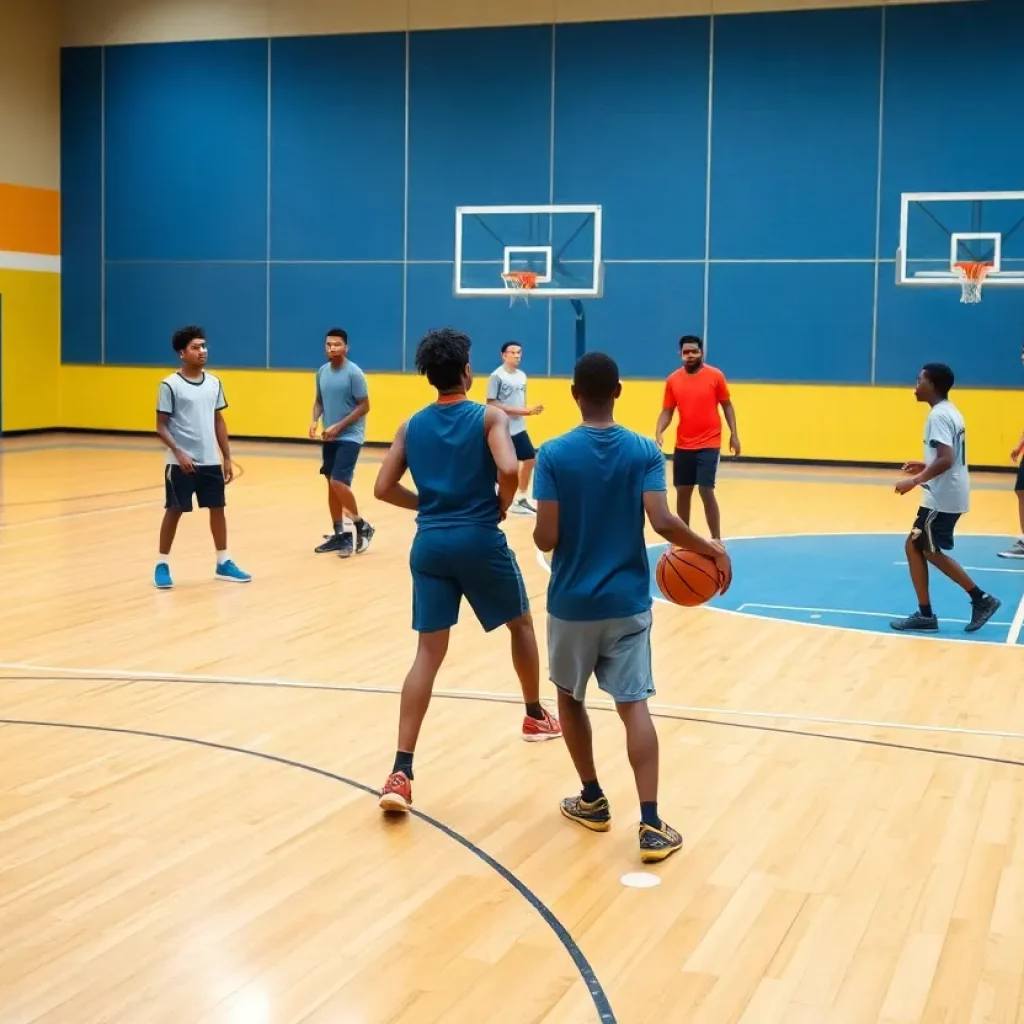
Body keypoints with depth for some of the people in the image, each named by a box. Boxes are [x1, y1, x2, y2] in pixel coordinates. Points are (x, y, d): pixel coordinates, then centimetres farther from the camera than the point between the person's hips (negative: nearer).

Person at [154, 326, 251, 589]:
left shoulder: (214, 383, 7)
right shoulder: (170, 385, -9)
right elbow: (161, 426, -8)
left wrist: (227, 458, 9)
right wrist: (178, 453, -21)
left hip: (211, 461, 5)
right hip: (181, 463, -5)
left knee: (217, 508, 9)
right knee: (174, 510, 2)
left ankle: (223, 563, 20)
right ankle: (162, 565, 13)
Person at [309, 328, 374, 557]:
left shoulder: (354, 373, -13)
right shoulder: (322, 372, 7)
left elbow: (364, 406, -13)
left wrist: (339, 426, -18)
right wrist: (315, 420, -3)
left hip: (349, 437, -7)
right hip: (330, 438, 7)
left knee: (338, 482, -17)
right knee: (331, 485, 10)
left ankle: (362, 526, 1)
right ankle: (340, 535, 20)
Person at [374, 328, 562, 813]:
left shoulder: (412, 426, 8)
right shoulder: (490, 417, -3)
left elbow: (383, 489, 3)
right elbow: (508, 470, -21)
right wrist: (502, 507, -1)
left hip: (430, 543, 3)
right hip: (480, 540, -3)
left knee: (428, 653, 1)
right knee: (522, 624, 25)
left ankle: (401, 773, -12)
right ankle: (536, 716, 43)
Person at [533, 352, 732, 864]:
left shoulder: (554, 454, -8)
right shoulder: (645, 451, -4)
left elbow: (546, 538, -12)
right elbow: (663, 522, -15)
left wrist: (537, 532, 11)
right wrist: (713, 550, -1)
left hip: (571, 602, -1)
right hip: (627, 601, 1)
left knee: (570, 697, 20)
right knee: (634, 705, 0)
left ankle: (593, 801, 29)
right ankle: (651, 825, -9)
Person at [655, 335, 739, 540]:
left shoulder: (715, 376, -4)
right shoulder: (673, 380, 3)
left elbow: (727, 405, 3)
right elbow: (667, 411, 6)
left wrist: (734, 434, -3)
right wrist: (659, 433, -11)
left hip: (709, 444, -4)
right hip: (683, 445, 4)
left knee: (706, 491, -9)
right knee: (682, 491, 10)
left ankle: (716, 540, 0)